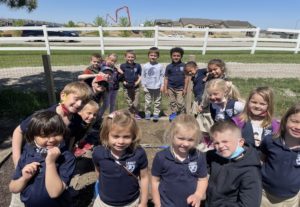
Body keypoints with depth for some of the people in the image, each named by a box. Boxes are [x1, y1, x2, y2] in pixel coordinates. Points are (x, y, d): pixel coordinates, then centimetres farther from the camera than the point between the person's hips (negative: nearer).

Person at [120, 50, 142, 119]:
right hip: (127, 87, 0)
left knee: (136, 102, 7)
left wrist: (137, 82, -11)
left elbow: (140, 76, 3)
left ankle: (136, 114, 24)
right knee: (129, 102, 12)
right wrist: (123, 82, -15)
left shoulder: (138, 66, -2)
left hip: (136, 87, 0)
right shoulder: (123, 66, -4)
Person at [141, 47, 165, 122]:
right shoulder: (145, 66, 0)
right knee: (148, 102, 8)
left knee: (157, 102, 7)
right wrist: (144, 86, -1)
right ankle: (147, 113, 21)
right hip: (148, 88, 0)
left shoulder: (160, 66, -1)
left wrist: (162, 86, -3)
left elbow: (162, 76, 2)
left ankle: (156, 114, 17)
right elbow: (143, 77, 3)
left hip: (157, 87, 0)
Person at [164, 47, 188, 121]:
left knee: (180, 103, -1)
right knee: (172, 102, 13)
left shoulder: (183, 66, -4)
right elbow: (166, 78, 3)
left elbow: (186, 78, -2)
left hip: (180, 88, -2)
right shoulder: (169, 66, -1)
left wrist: (185, 89, -4)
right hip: (171, 88, 2)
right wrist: (165, 89, 0)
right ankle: (173, 113, 30)